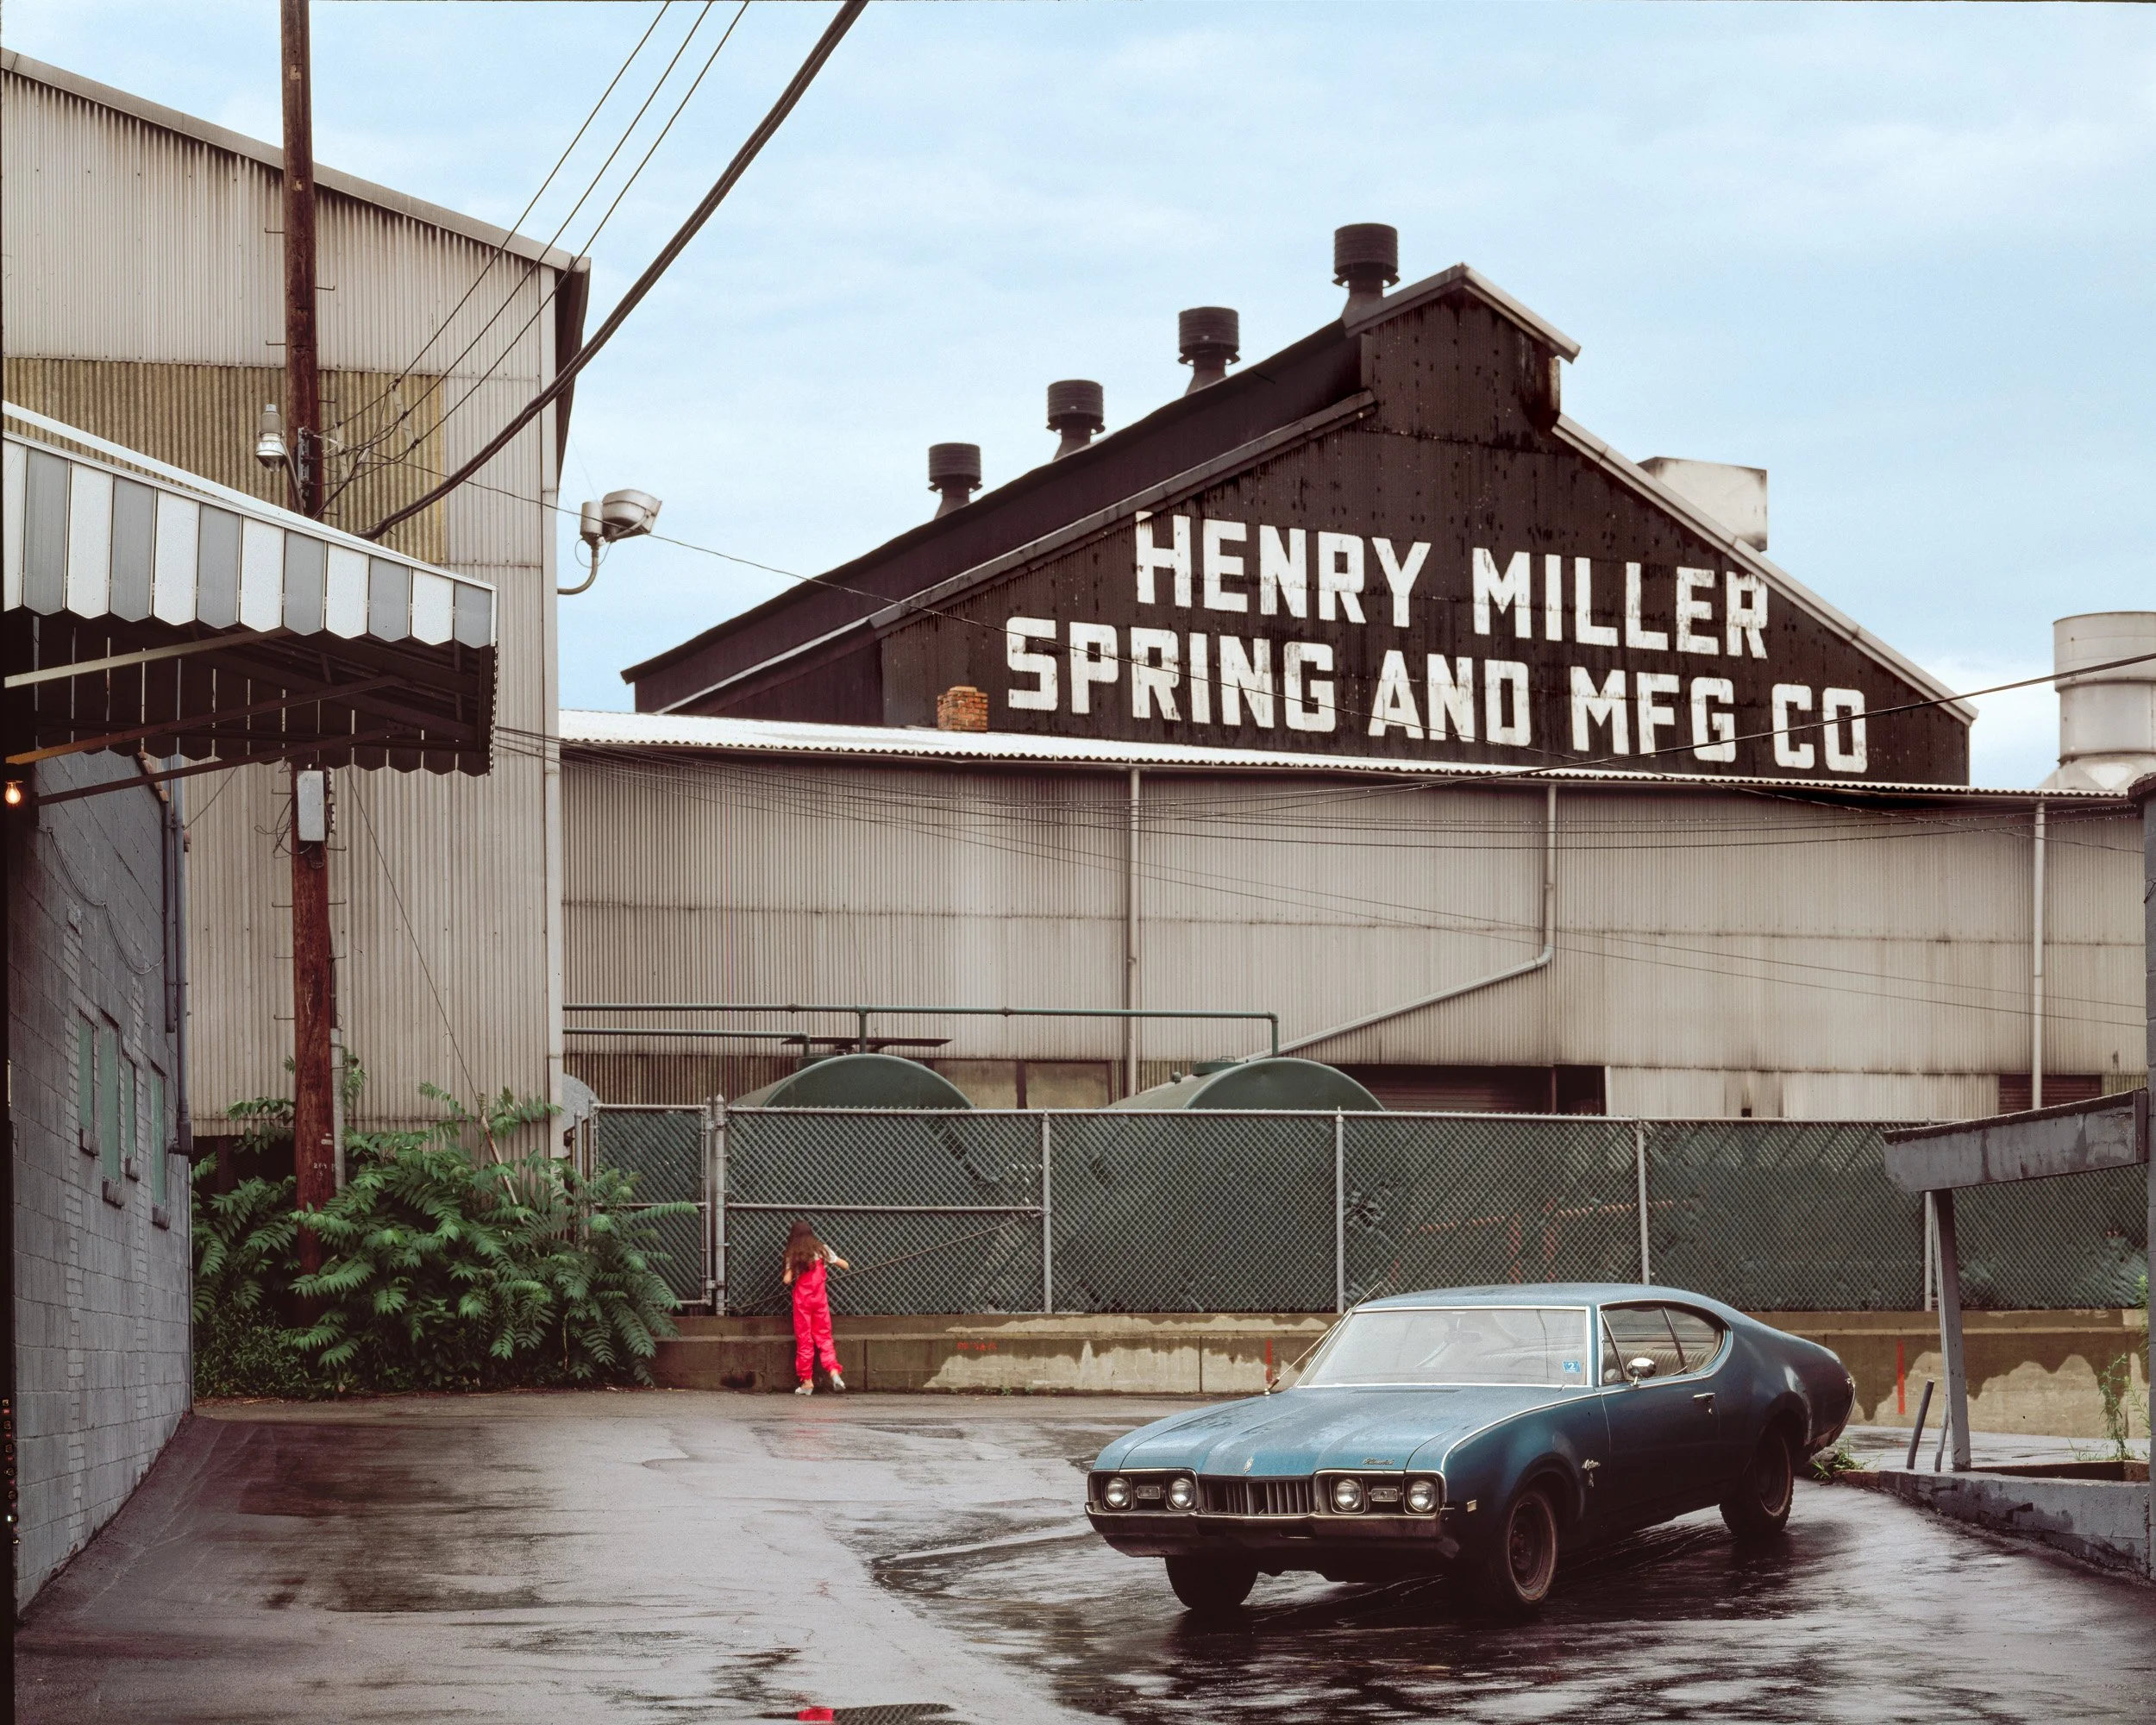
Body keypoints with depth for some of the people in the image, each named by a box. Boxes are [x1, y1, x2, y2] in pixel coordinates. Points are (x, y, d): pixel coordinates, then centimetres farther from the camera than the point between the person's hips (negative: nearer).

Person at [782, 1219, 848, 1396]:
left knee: (804, 1340, 3)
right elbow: (844, 1265, 7)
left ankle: (807, 1381, 3)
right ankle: (833, 1371, -13)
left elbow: (787, 1280, -9)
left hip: (801, 1299, -2)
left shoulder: (793, 1255, -2)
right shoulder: (821, 1250, 3)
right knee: (824, 1337, 7)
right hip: (820, 1298, 2)